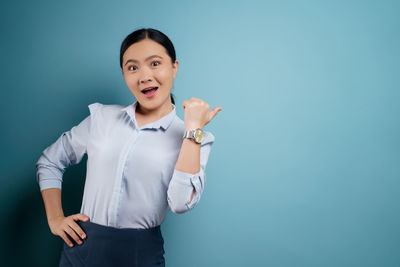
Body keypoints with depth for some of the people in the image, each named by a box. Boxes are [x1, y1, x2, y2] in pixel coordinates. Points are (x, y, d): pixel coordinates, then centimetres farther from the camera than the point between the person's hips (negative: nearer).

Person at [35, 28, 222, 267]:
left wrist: (193, 129, -18)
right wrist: (55, 219, 4)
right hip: (83, 247, 2)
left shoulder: (193, 140, -5)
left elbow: (181, 202, -21)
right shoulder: (101, 117, 2)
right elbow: (49, 161, 12)